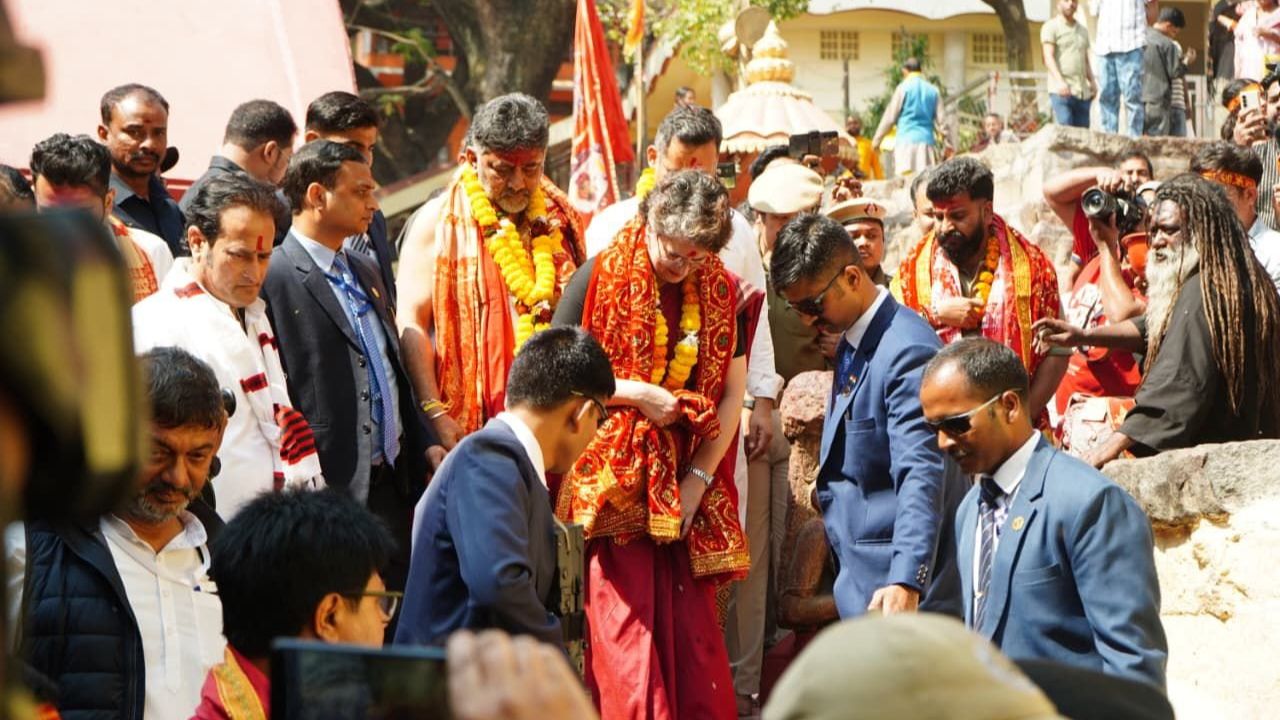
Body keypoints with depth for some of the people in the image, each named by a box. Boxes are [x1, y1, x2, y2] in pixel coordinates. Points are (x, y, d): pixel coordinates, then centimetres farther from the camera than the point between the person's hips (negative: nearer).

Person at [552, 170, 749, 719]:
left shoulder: (719, 290, 6)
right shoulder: (598, 279, -5)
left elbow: (732, 394, 6)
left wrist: (698, 479, -2)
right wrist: (635, 393, -14)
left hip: (686, 483, 3)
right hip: (612, 481, -3)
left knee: (692, 623, 0)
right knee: (624, 622, -8)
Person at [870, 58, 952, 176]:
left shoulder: (903, 88, 0)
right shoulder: (933, 90, 10)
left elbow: (890, 117, 1)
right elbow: (941, 121, 10)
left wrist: (877, 140, 8)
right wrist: (951, 144, 18)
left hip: (906, 141, -4)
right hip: (927, 141, 4)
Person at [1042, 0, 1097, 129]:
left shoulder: (1083, 30, 23)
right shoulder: (1051, 27, 2)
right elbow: (1048, 57, -9)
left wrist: (1092, 82, 7)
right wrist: (1060, 81, -23)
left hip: (1083, 92, 6)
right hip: (1061, 91, -6)